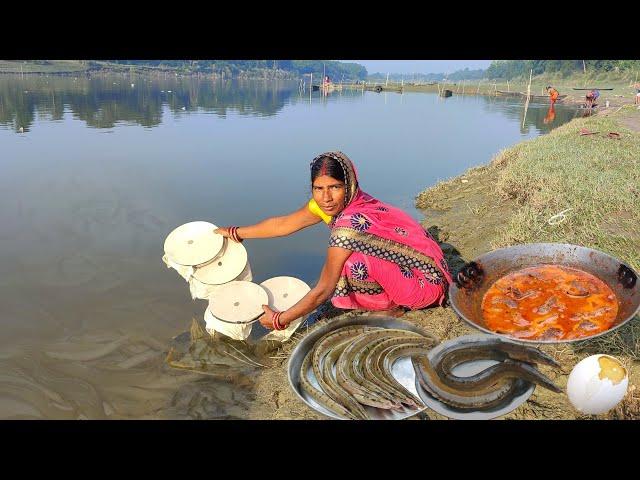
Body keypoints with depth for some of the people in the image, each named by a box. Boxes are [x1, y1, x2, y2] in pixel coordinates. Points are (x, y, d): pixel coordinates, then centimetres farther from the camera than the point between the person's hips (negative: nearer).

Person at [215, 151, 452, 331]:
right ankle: (395, 300, 11)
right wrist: (235, 232, 13)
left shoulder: (351, 225, -29)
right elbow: (284, 224, 7)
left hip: (428, 281, -9)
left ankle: (394, 307, -3)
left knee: (355, 264, -28)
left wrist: (279, 319, -12)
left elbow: (323, 291, -22)